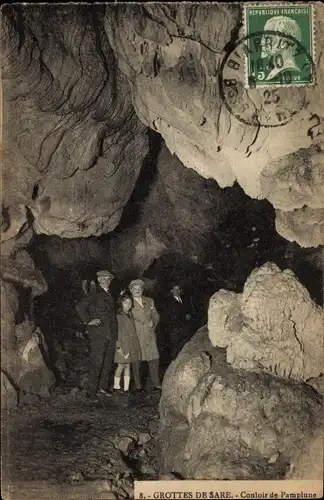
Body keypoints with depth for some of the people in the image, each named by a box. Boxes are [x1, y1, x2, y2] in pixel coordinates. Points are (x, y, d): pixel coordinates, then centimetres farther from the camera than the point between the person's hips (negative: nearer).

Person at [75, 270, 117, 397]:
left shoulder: (110, 296, 19)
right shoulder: (94, 295, -3)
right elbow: (79, 307, -13)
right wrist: (88, 321, -13)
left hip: (111, 335, 7)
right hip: (98, 334, -7)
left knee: (108, 363, 9)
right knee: (96, 363, -6)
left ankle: (103, 387, 18)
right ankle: (92, 390, 1)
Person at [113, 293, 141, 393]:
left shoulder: (130, 315, 16)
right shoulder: (118, 315, -5)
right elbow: (117, 331, -9)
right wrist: (119, 346, -14)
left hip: (132, 344, 6)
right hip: (123, 343, -6)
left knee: (128, 366, 5)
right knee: (122, 365, -5)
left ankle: (126, 388, 6)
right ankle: (116, 386, 6)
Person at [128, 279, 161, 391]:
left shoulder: (149, 301, 17)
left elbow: (156, 316, 20)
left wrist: (152, 324, 3)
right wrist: (147, 323, -3)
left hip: (149, 335, 4)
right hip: (136, 335, -4)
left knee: (154, 359, 1)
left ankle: (157, 384, 10)